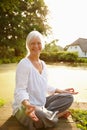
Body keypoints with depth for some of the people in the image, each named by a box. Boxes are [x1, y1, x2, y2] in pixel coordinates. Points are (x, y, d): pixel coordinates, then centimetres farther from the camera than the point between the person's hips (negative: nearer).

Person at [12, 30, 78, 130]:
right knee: (48, 120, -36)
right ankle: (57, 114, -3)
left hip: (41, 103, 8)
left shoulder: (43, 64, 6)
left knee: (68, 97, 2)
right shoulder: (24, 64, -18)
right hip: (24, 107, -8)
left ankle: (47, 114, -10)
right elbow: (20, 90, -22)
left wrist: (62, 91, 11)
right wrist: (27, 104, -42)